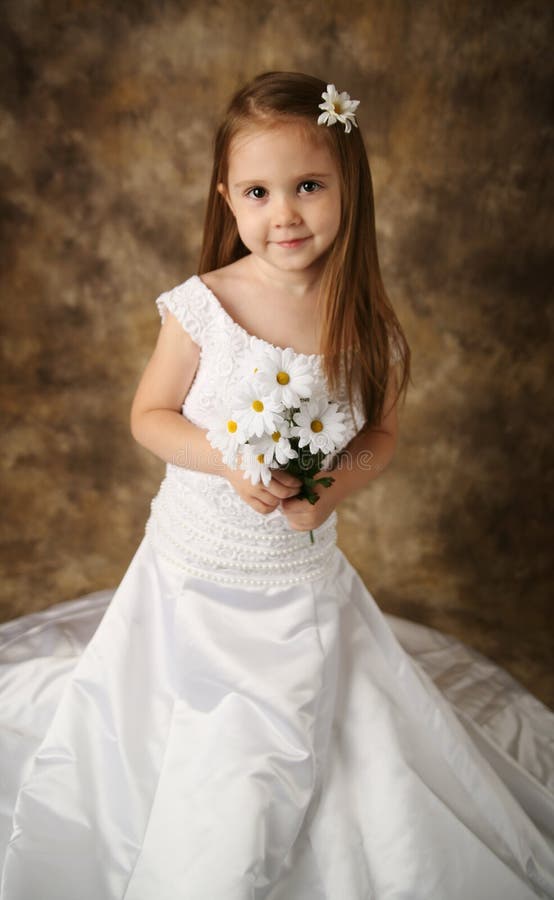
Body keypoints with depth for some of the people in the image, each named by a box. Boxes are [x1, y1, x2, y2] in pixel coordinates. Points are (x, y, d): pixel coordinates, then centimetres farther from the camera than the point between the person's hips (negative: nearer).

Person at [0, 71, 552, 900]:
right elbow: (149, 415, -4)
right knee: (169, 752, 12)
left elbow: (382, 433, 4)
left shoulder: (367, 325, -9)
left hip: (302, 584, 1)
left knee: (278, 759, 10)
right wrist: (226, 459, -22)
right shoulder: (199, 307, -14)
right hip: (192, 574, 0)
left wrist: (337, 483, -17)